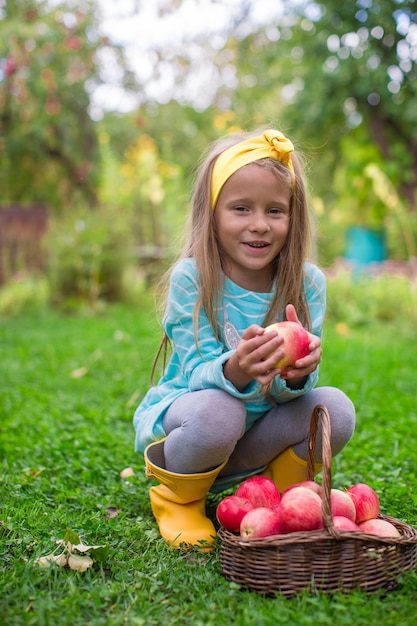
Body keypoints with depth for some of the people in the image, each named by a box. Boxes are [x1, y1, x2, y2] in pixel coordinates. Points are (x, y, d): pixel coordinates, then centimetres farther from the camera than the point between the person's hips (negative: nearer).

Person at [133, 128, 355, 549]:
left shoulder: (307, 283, -9)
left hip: (258, 436, 3)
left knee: (335, 408, -22)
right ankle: (178, 498, -2)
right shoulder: (190, 278, -17)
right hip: (179, 421, -3)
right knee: (217, 411, -36)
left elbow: (290, 388, -13)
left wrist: (297, 373, -39)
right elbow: (198, 374, -22)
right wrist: (234, 373, -46)